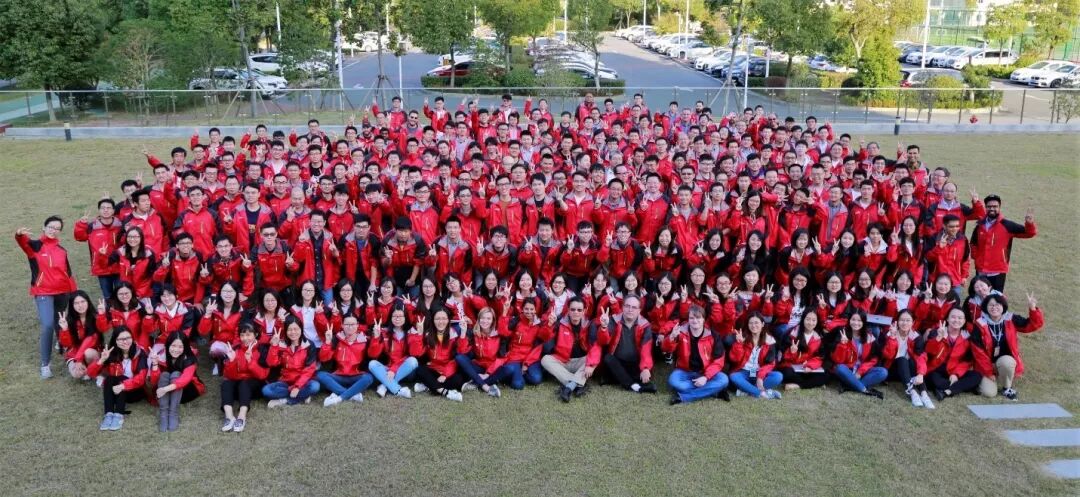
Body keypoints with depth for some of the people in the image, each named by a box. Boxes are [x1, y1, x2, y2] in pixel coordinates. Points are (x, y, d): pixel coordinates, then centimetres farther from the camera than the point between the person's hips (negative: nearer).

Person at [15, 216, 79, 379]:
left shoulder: (62, 250, 11)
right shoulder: (35, 246, -3)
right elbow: (23, 243, -27)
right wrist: (19, 234, -51)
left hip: (62, 292, 5)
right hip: (43, 293, -5)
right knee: (48, 325, -16)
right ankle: (45, 364, -9)